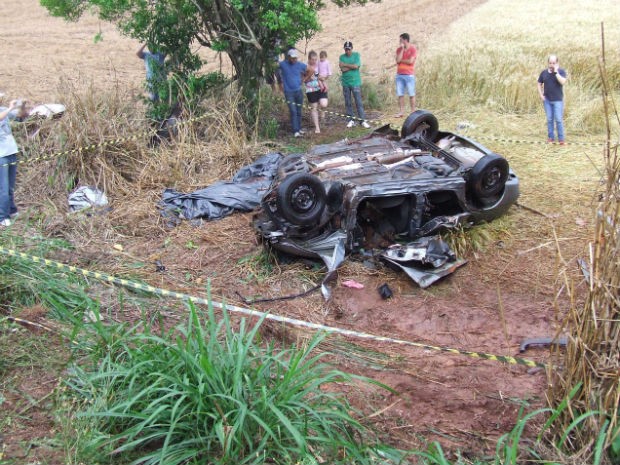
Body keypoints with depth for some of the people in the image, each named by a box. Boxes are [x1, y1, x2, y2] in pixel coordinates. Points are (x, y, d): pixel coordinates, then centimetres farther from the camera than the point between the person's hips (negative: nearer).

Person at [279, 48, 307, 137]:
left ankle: (299, 128, 25)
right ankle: (295, 131, -9)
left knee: (299, 111, 11)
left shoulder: (300, 65, 1)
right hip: (289, 92, -3)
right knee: (293, 111, -10)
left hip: (299, 91, 3)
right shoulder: (282, 64, -8)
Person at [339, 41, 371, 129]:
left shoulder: (356, 55, 0)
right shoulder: (342, 57, 4)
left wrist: (345, 65, -9)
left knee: (359, 102, -4)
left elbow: (356, 66, -15)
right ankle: (351, 120, 14)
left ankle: (363, 120, -2)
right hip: (345, 83, 3)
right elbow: (343, 69, -9)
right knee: (348, 103, 6)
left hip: (355, 82, -2)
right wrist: (352, 66, -12)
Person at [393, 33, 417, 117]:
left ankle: (413, 112, 3)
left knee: (411, 94, -1)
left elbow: (410, 61, -14)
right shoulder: (399, 49, 10)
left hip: (409, 75, -4)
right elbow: (398, 60, -6)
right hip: (399, 75, 4)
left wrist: (401, 60, -3)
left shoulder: (413, 49, -3)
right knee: (400, 94, 2)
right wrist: (402, 49, -6)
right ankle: (401, 112, 7)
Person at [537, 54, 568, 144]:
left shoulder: (561, 71, -3)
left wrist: (556, 72, -19)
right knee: (549, 119, 8)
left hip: (558, 100, -3)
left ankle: (561, 139, 1)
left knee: (558, 119, -6)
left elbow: (562, 82, -19)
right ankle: (550, 138, 16)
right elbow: (539, 84, 13)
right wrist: (541, 95, 2)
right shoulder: (544, 72, 6)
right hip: (547, 100, 3)